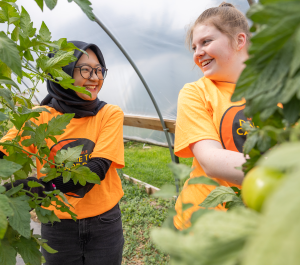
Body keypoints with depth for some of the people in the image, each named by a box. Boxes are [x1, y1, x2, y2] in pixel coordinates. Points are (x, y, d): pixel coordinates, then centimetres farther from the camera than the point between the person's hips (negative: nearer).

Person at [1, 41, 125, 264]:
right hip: (58, 226, 0)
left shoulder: (110, 115, -8)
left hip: (104, 223, 0)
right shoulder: (40, 117, -5)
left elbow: (96, 170, -20)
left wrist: (43, 186, -35)